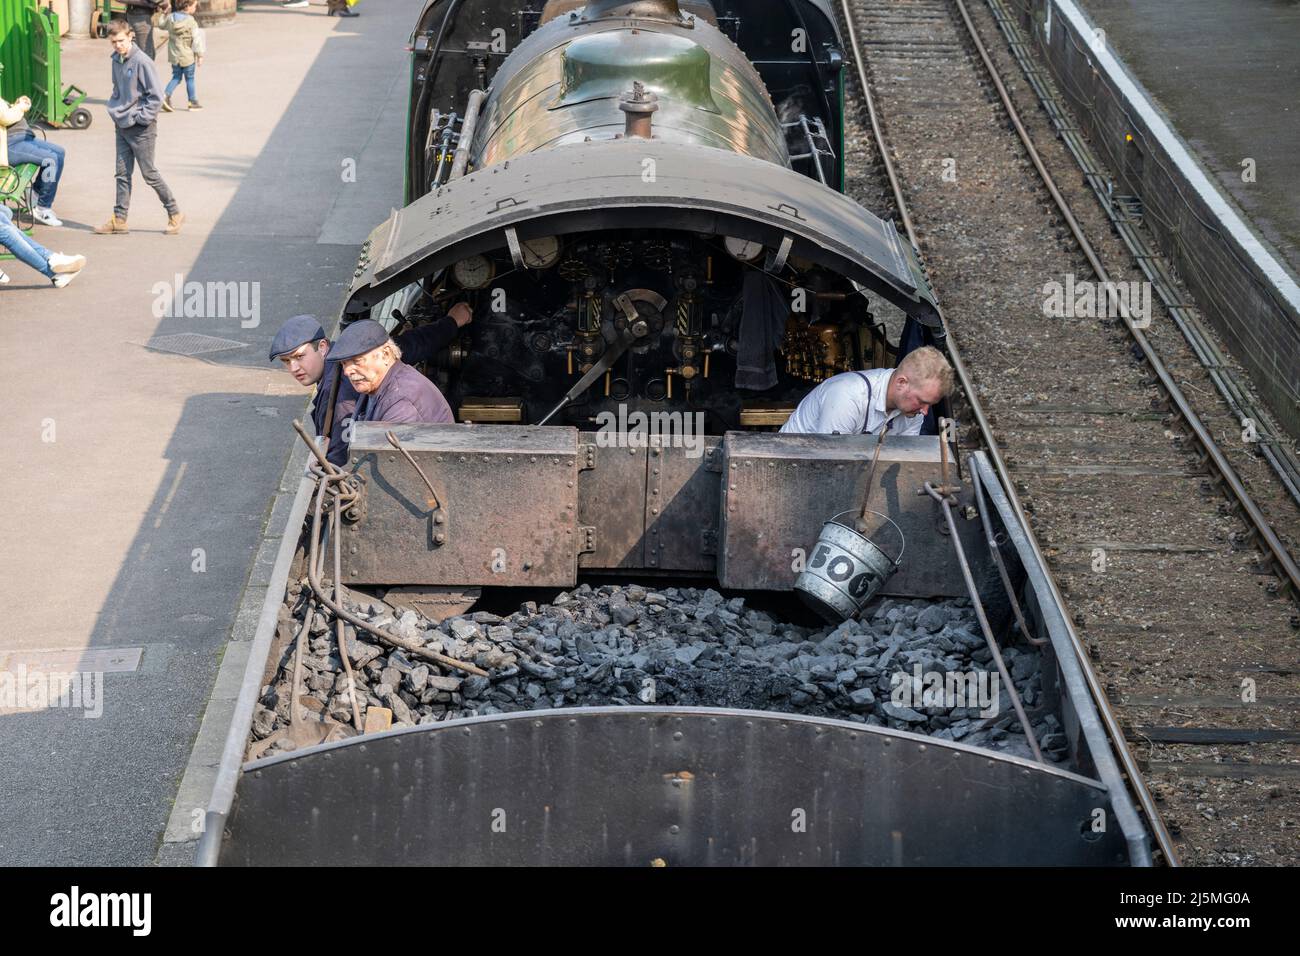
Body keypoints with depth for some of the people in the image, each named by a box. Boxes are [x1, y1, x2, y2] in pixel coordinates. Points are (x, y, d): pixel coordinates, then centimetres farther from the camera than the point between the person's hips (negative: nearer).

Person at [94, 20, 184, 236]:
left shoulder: (142, 62, -17)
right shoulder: (116, 60, 6)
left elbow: (156, 95, -16)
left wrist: (140, 118, -15)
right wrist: (114, 109, 9)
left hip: (141, 129, -7)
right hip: (122, 126, 7)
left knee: (149, 173, 0)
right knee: (122, 174, 8)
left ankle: (174, 214, 13)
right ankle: (119, 220, 12)